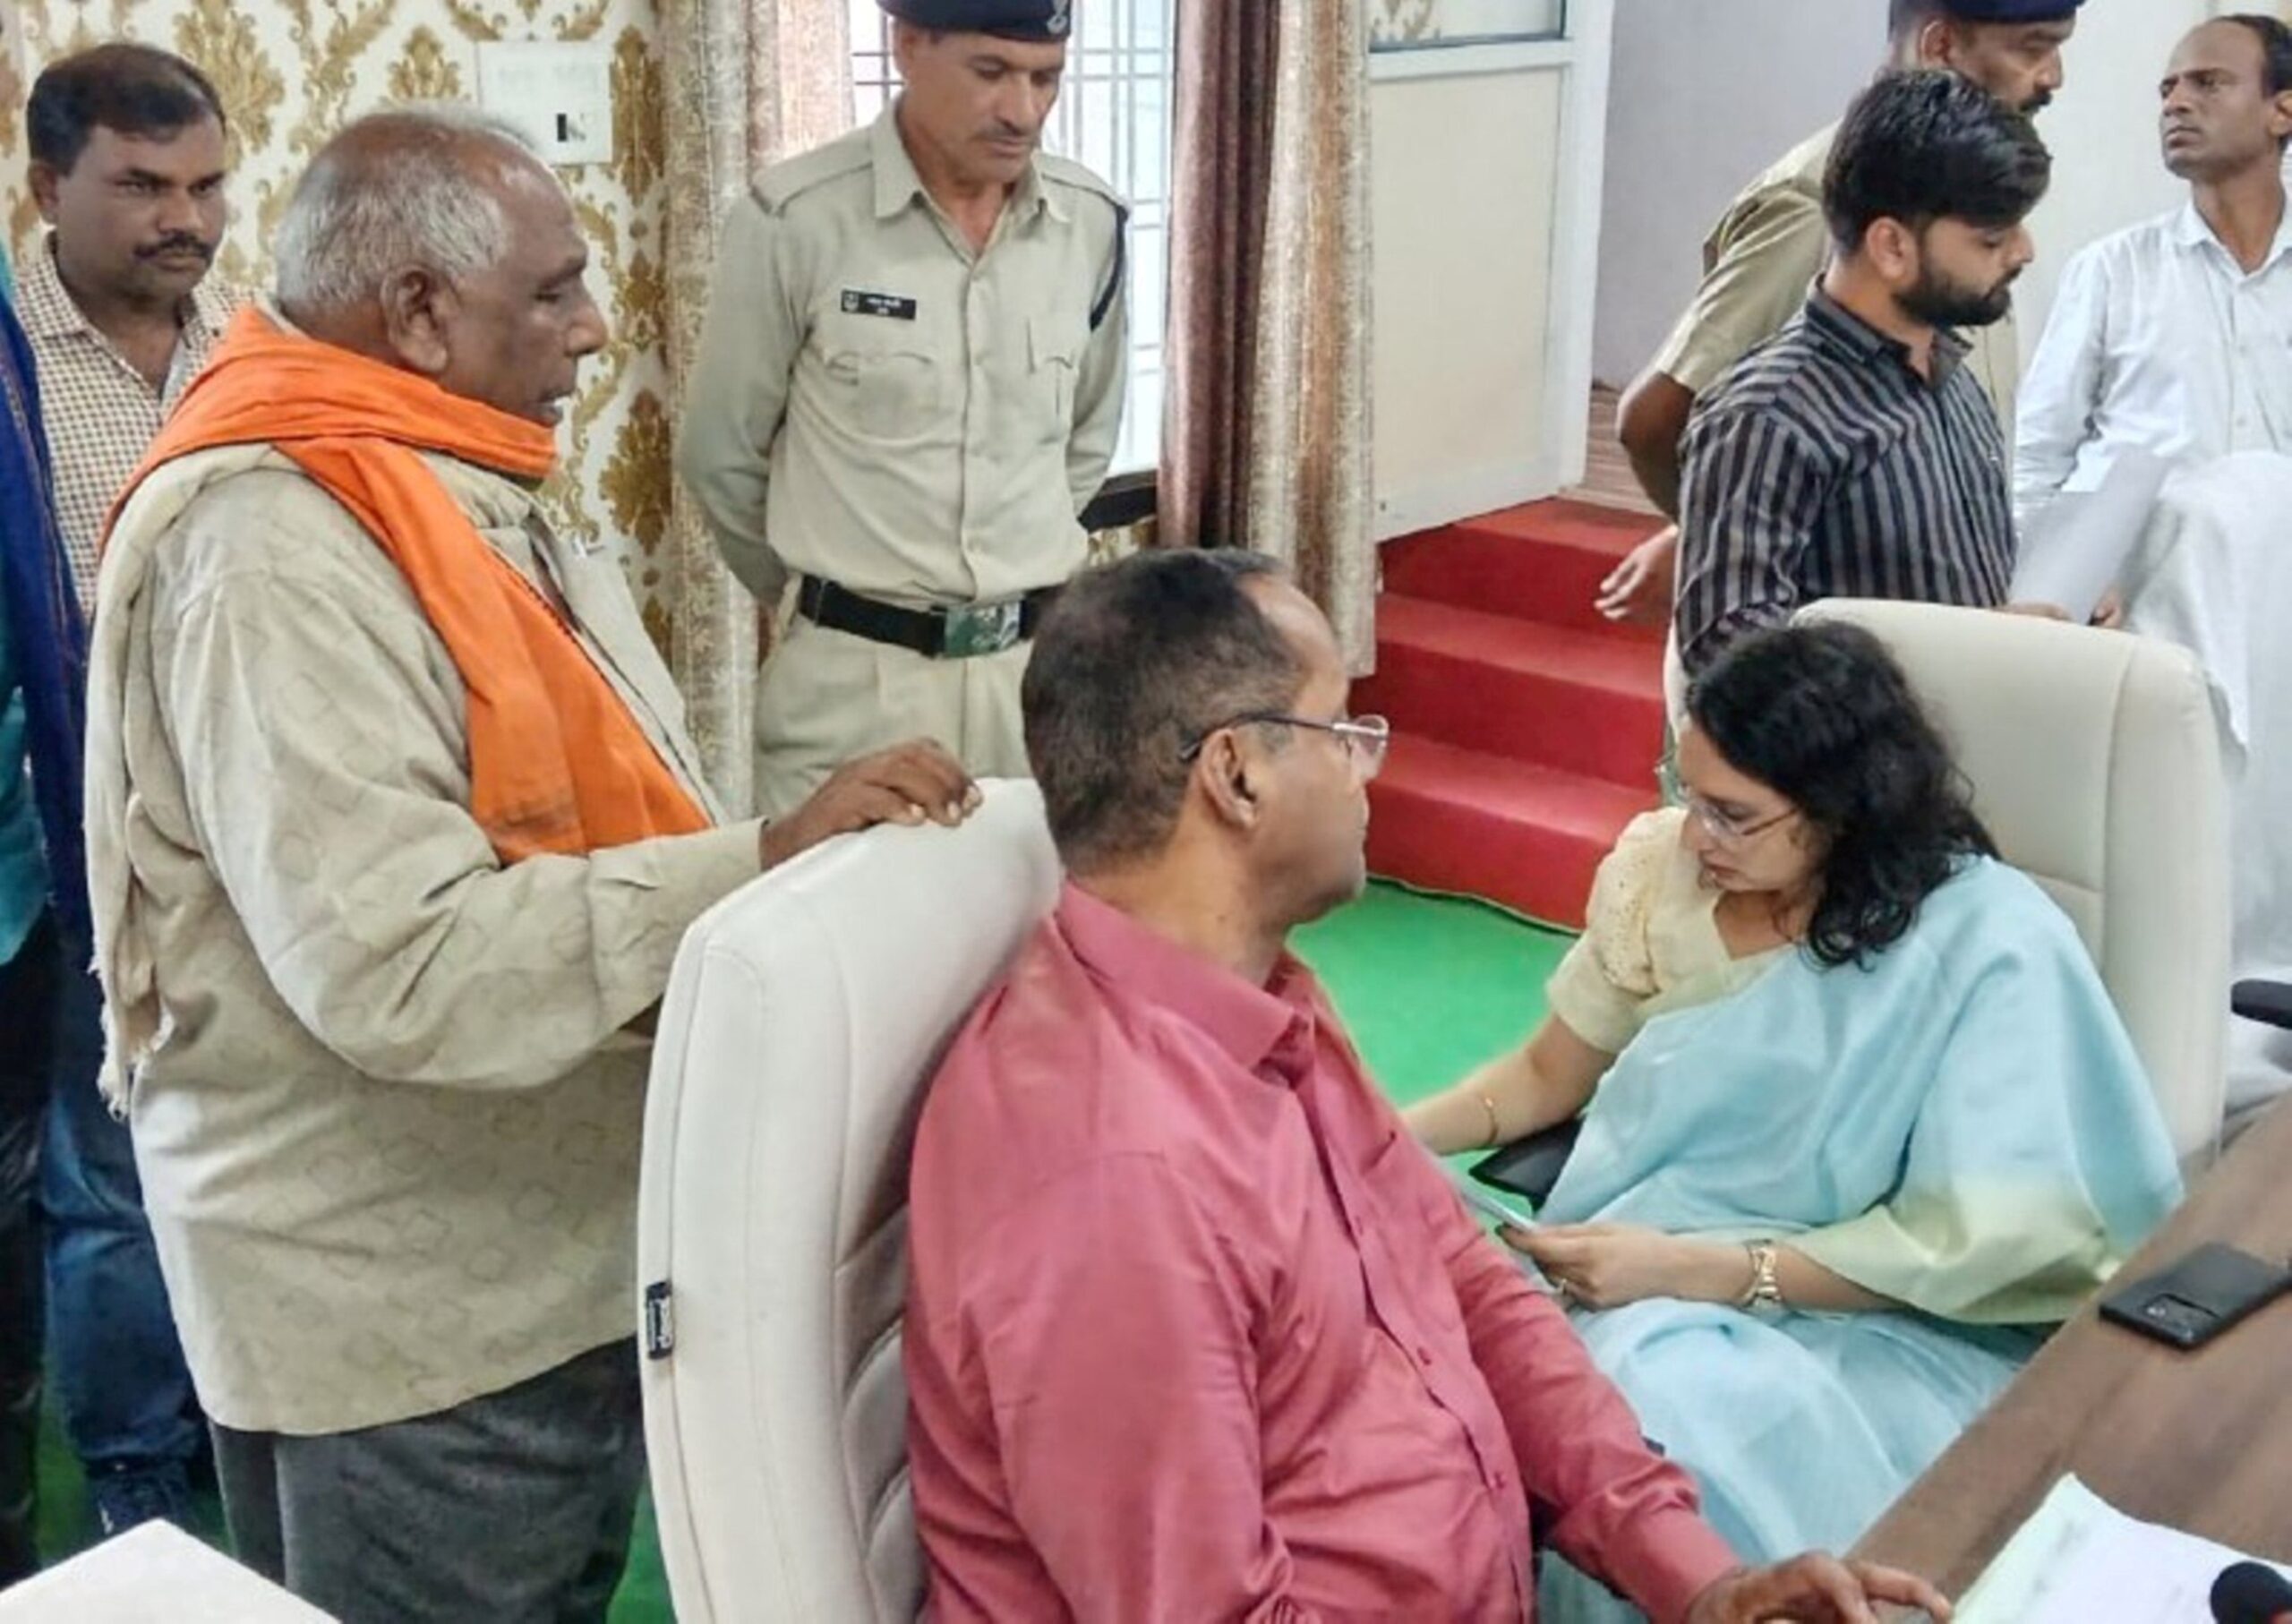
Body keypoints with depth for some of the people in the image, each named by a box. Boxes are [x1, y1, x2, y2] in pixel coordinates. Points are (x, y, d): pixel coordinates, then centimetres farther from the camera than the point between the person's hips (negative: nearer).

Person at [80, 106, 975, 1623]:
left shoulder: (457, 495, 8)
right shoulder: (276, 555, -24)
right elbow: (404, 967, -31)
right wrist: (769, 862, -31)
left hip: (550, 1250, 9)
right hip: (405, 1312, -9)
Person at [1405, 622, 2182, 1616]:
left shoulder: (1991, 947, -14)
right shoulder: (1664, 864, 0)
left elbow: (1966, 1245, -15)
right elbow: (1549, 1073, 11)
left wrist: (1687, 1267, -23)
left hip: (1880, 1332, -4)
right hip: (1637, 1274, 5)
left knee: (1656, 1400, -36)